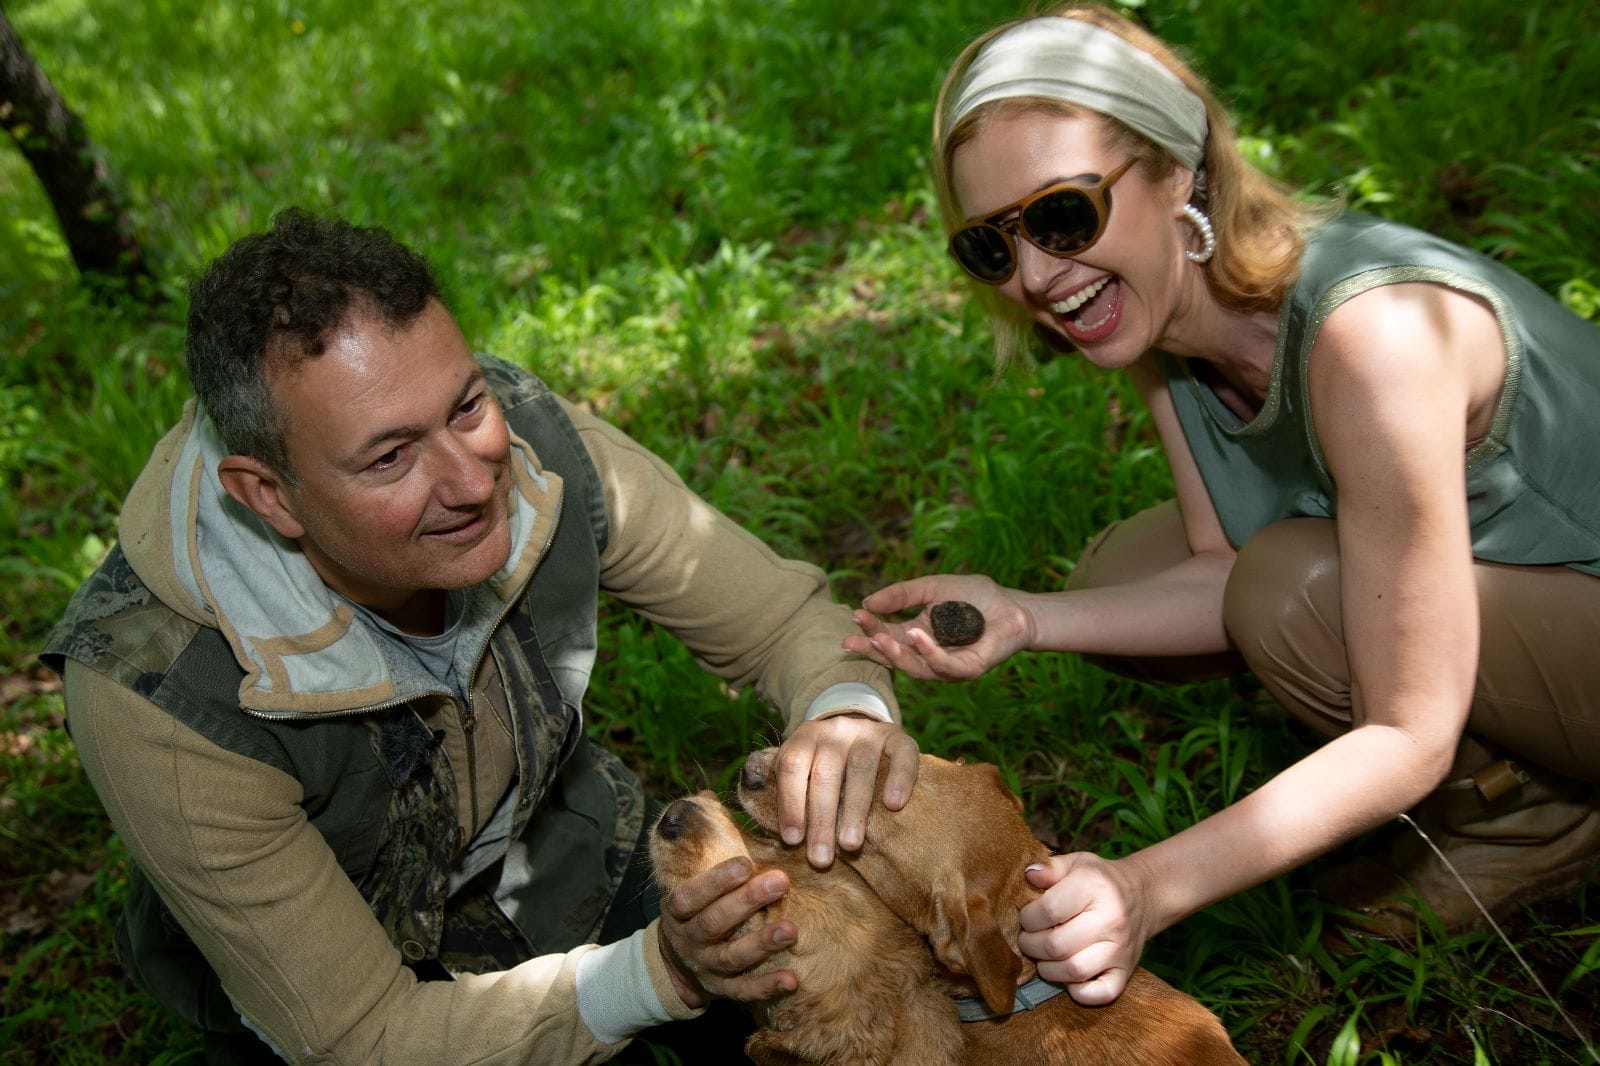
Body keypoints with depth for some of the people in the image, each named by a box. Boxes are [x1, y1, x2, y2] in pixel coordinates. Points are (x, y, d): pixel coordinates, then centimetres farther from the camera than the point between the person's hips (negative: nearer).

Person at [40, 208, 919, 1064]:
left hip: (560, 852, 3)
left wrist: (847, 710, -38)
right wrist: (659, 974, -41)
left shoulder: (526, 443, -26)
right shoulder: (156, 698, -35)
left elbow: (783, 616, -14)